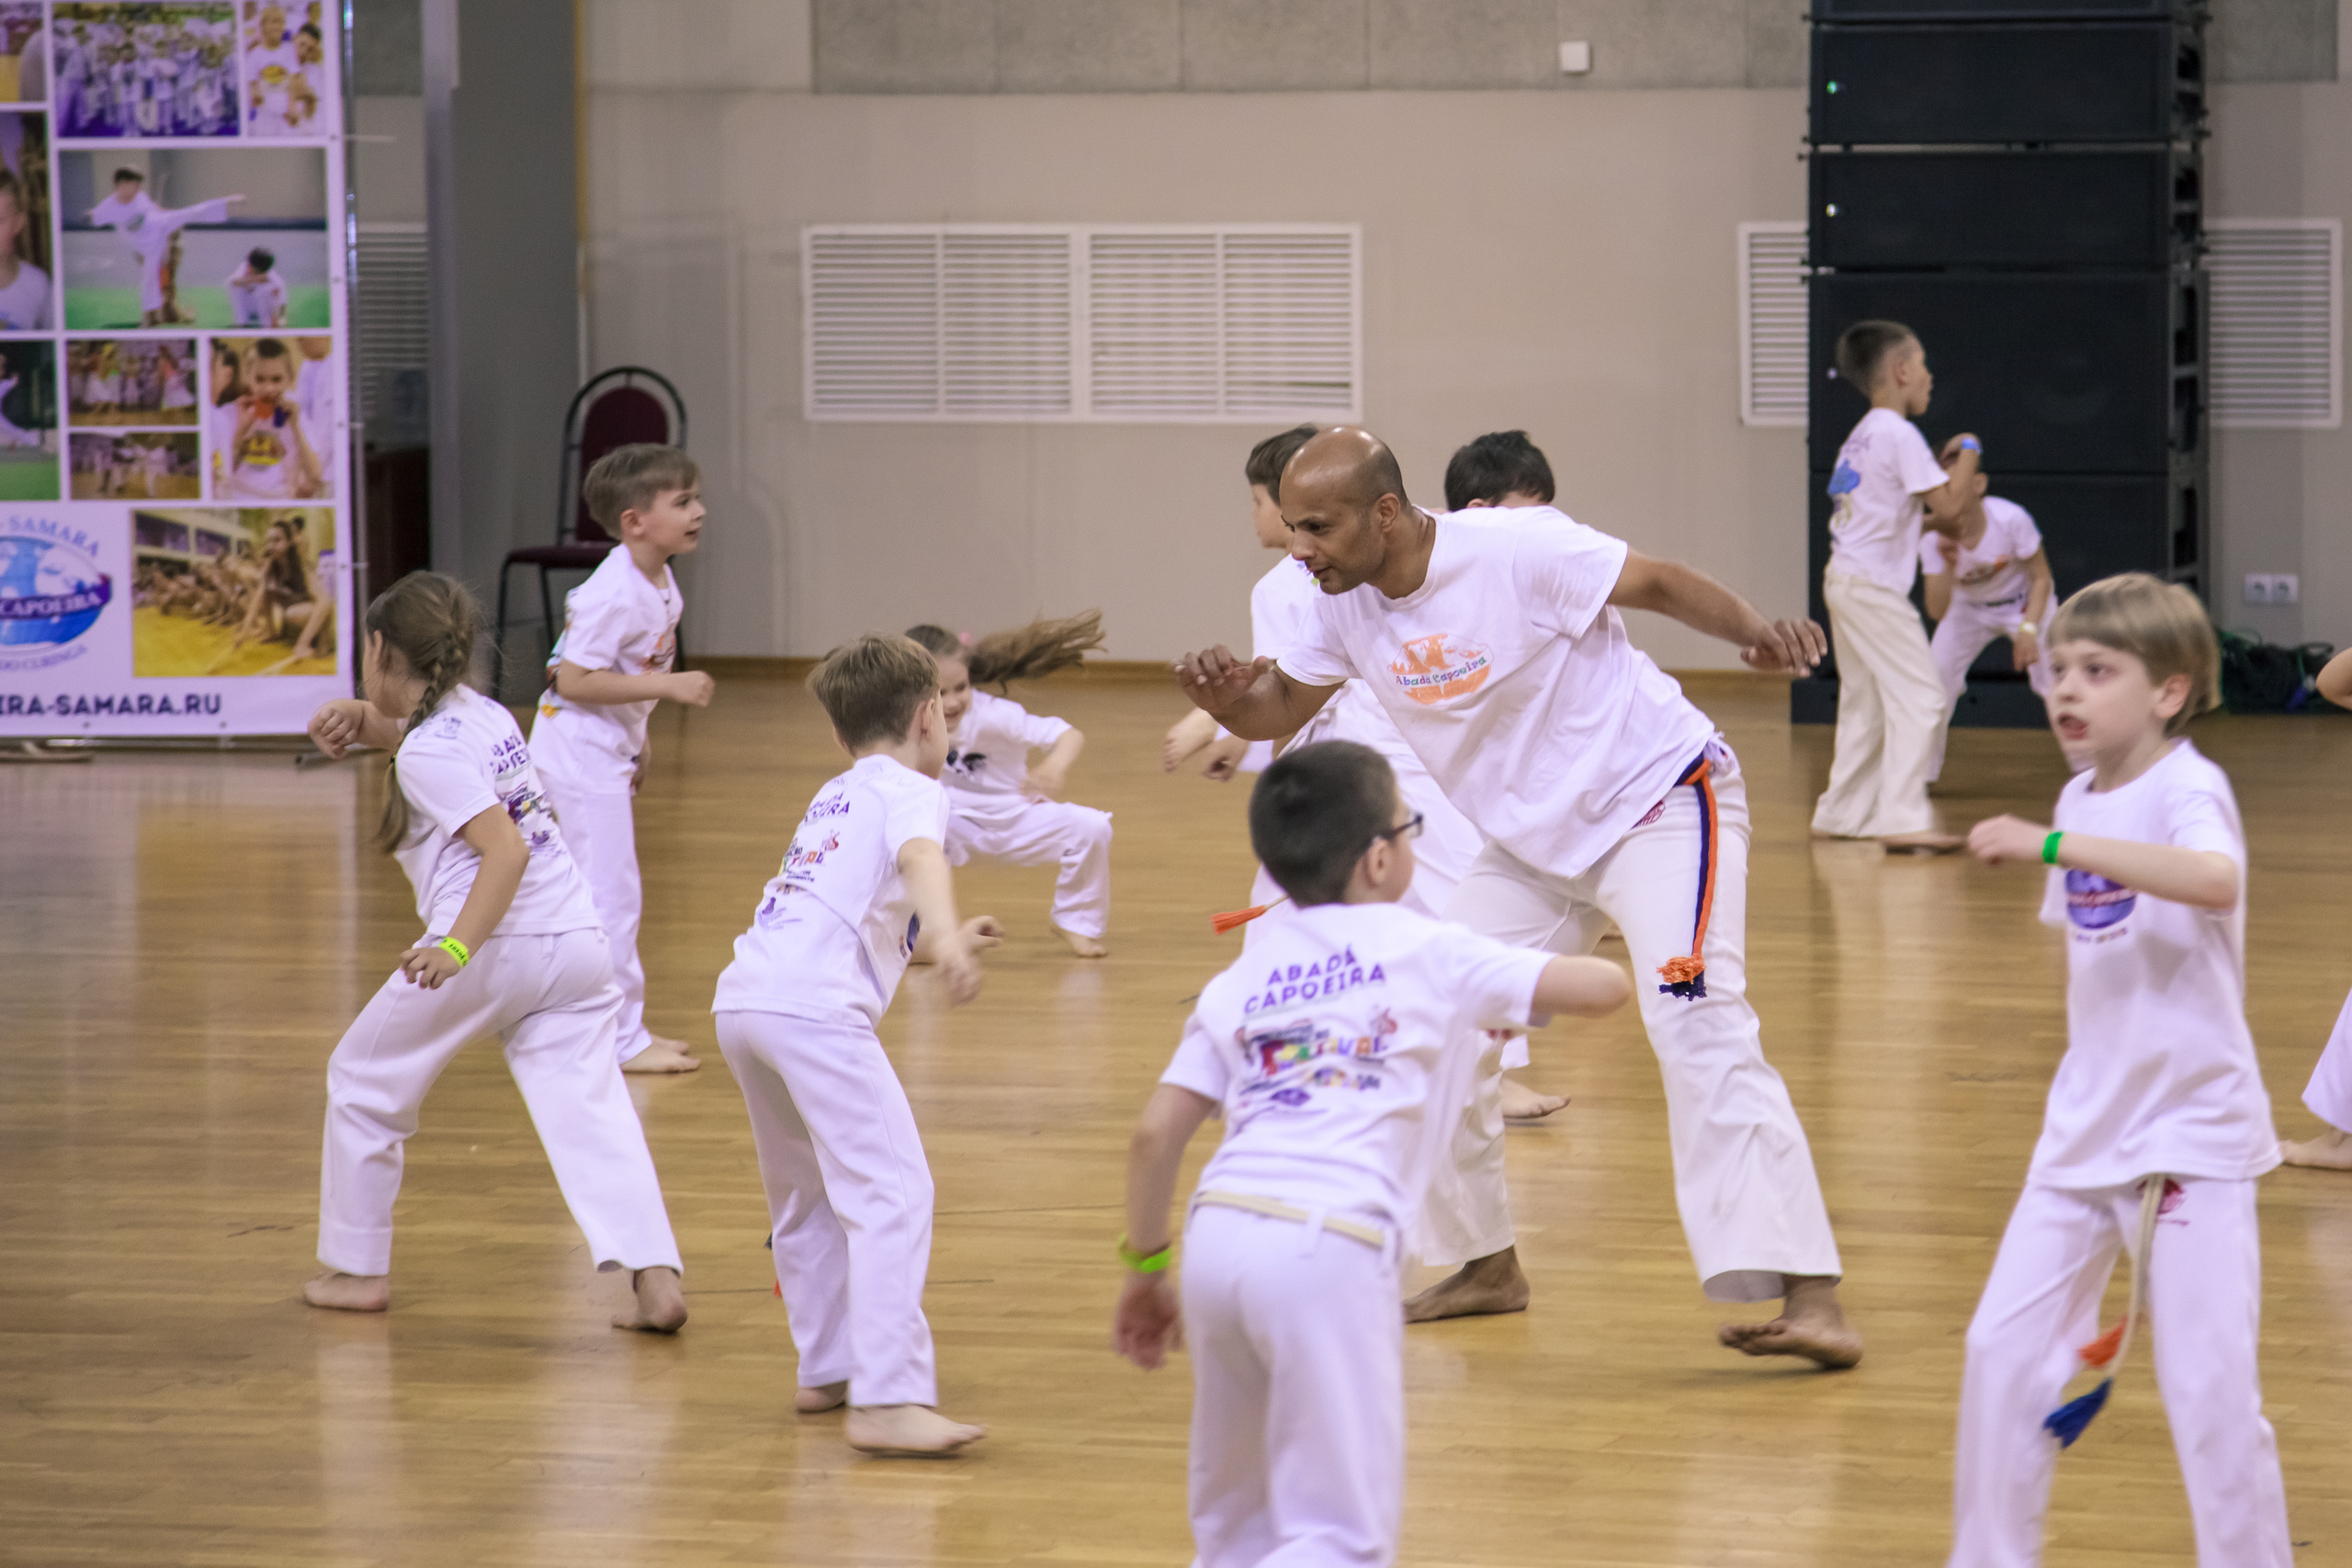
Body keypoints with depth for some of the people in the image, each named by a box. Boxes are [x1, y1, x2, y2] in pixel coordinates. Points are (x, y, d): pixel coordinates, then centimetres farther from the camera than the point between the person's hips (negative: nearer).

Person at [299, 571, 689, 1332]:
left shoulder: (429, 753, -9)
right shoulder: (482, 712, 16)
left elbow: (507, 848, -21)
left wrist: (458, 948, -29)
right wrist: (358, 716, 17)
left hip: (493, 947, -7)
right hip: (577, 941, 7)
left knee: (364, 1083, 14)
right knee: (591, 1111, -1)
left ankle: (359, 1269, 21)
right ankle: (656, 1281, -20)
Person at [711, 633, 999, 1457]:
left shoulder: (835, 797, 31)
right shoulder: (910, 790, 6)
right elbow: (920, 858, -18)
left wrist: (934, 940, 61)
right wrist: (947, 937, -35)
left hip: (742, 998, 9)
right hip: (814, 1007, -9)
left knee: (806, 1196, 25)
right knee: (889, 1193, -13)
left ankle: (827, 1370, 34)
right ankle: (885, 1400, -22)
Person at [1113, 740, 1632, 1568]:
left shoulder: (1245, 976, 20)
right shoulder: (1430, 952, 9)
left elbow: (1155, 1133, 14)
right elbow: (1605, 987, 10)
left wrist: (1145, 1266, 25)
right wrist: (1521, 994, 32)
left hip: (1219, 1229, 5)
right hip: (1328, 1249, -5)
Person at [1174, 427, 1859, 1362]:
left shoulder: (1516, 551, -25)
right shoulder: (1347, 604, -4)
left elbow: (1660, 584, -18)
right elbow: (1280, 708, 5)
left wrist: (1756, 631, -37)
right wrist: (1223, 696, -19)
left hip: (1658, 801, -8)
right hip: (1534, 842, 8)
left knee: (1695, 1023, -24)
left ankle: (1809, 1301, -29)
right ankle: (1490, 1267, 25)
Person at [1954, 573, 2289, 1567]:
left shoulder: (2186, 789, -15)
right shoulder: (2082, 801, 9)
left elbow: (2216, 881, -38)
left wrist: (2054, 844, -40)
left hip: (2191, 1136, -7)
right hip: (2087, 1130, 7)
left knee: (2209, 1388, -9)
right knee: (2004, 1348, 7)